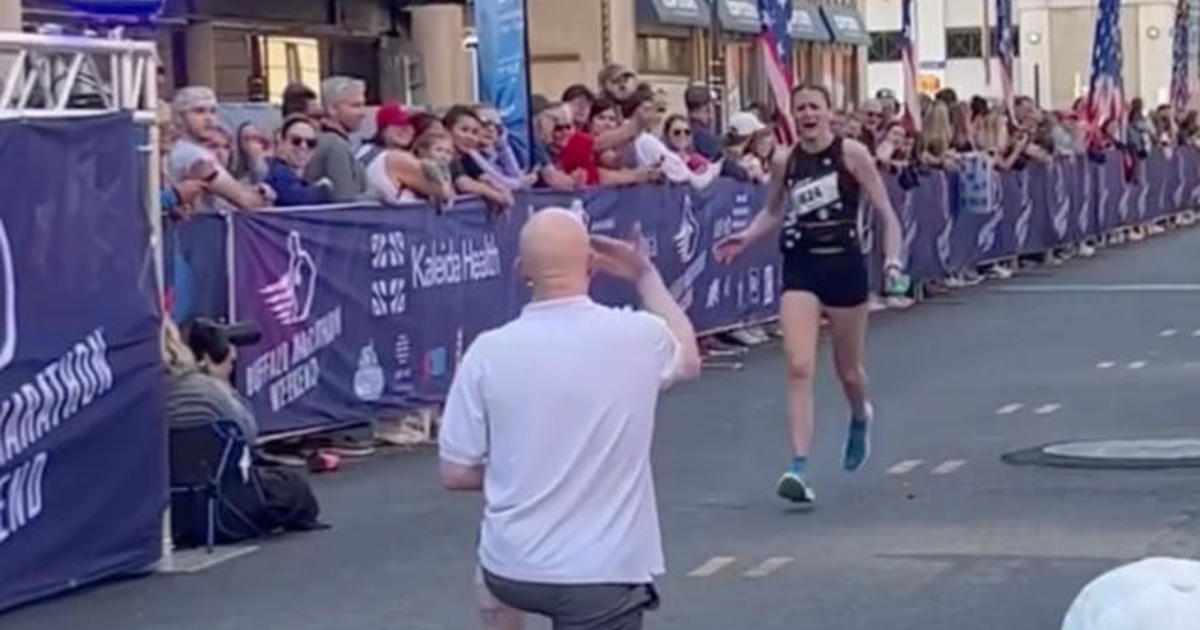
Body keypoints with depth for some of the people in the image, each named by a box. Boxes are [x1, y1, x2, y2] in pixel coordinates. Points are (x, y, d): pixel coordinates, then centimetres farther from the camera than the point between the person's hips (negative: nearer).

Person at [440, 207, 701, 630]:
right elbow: (688, 361, 18)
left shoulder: (488, 352, -9)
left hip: (510, 571, 3)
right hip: (602, 576, -3)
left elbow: (455, 474, -2)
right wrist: (646, 276, 28)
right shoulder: (638, 336, -8)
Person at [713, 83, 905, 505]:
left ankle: (860, 417, 50)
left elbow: (885, 213, -4)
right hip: (800, 268, 2)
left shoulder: (851, 154, -7)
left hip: (844, 266, -2)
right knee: (798, 367, -13)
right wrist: (745, 238, 3)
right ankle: (799, 467, -15)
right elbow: (773, 212, 19)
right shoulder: (784, 163, 2)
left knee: (848, 370, 14)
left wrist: (893, 260, -15)